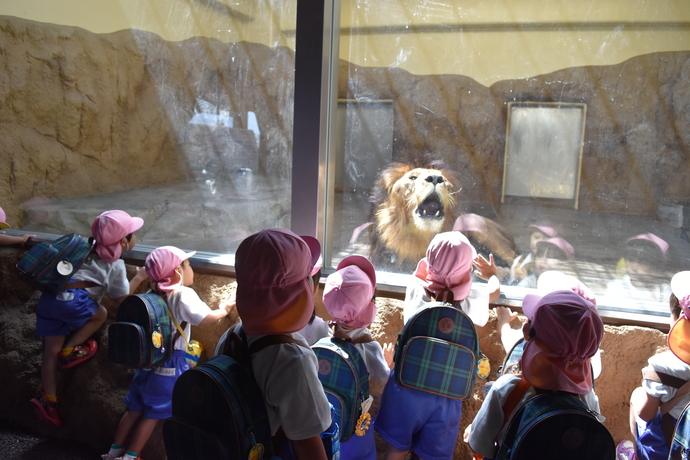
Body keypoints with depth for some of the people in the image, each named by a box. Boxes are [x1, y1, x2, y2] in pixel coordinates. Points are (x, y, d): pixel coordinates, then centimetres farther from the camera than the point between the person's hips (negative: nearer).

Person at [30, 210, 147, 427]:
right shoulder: (116, 265, 3)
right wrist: (139, 277, 20)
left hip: (48, 298, 8)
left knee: (51, 351, 13)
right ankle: (69, 350, 12)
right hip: (70, 299, -8)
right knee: (100, 314, 17)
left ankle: (48, 398, 20)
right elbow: (122, 298, 9)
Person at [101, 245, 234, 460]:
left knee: (135, 409, 19)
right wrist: (224, 310, -10)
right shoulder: (184, 294, -17)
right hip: (171, 364, -7)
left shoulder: (152, 295, 5)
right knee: (153, 415, 7)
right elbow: (204, 318, -27)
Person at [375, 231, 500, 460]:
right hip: (445, 392, -1)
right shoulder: (470, 302, -13)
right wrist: (492, 274, 33)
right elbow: (495, 291, 11)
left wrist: (437, 267, 33)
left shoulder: (415, 290, -13)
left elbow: (420, 272, 13)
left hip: (407, 385, 1)